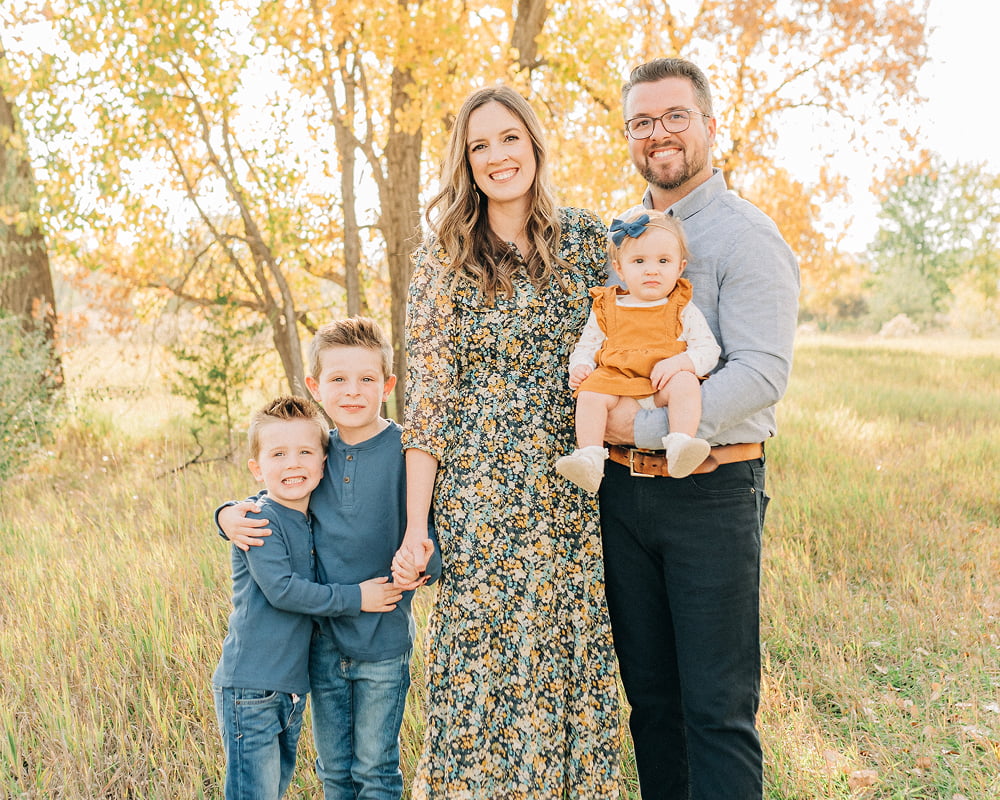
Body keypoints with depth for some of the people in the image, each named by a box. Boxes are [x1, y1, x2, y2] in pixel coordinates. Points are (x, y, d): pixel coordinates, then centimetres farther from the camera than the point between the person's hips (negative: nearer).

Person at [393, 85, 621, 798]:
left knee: (574, 658, 8)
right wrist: (415, 523, -7)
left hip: (574, 492, 2)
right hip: (480, 493, -2)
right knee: (483, 658, 2)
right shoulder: (443, 259, 0)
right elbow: (429, 393, -3)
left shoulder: (587, 238, 6)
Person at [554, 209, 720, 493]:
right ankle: (590, 457, -29)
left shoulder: (683, 309, 9)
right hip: (616, 379, 1)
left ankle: (679, 446, -42)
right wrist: (580, 366, -3)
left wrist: (680, 362, -18)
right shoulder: (606, 307, 13)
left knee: (685, 383, -32)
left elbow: (708, 349, 2)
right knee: (590, 394, -27)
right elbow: (586, 345, 19)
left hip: (664, 385, -1)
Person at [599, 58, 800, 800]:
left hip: (710, 490, -6)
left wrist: (648, 425, -20)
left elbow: (761, 373, -18)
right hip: (622, 489, 6)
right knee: (649, 695, 14)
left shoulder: (745, 235, -6)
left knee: (717, 708, 0)